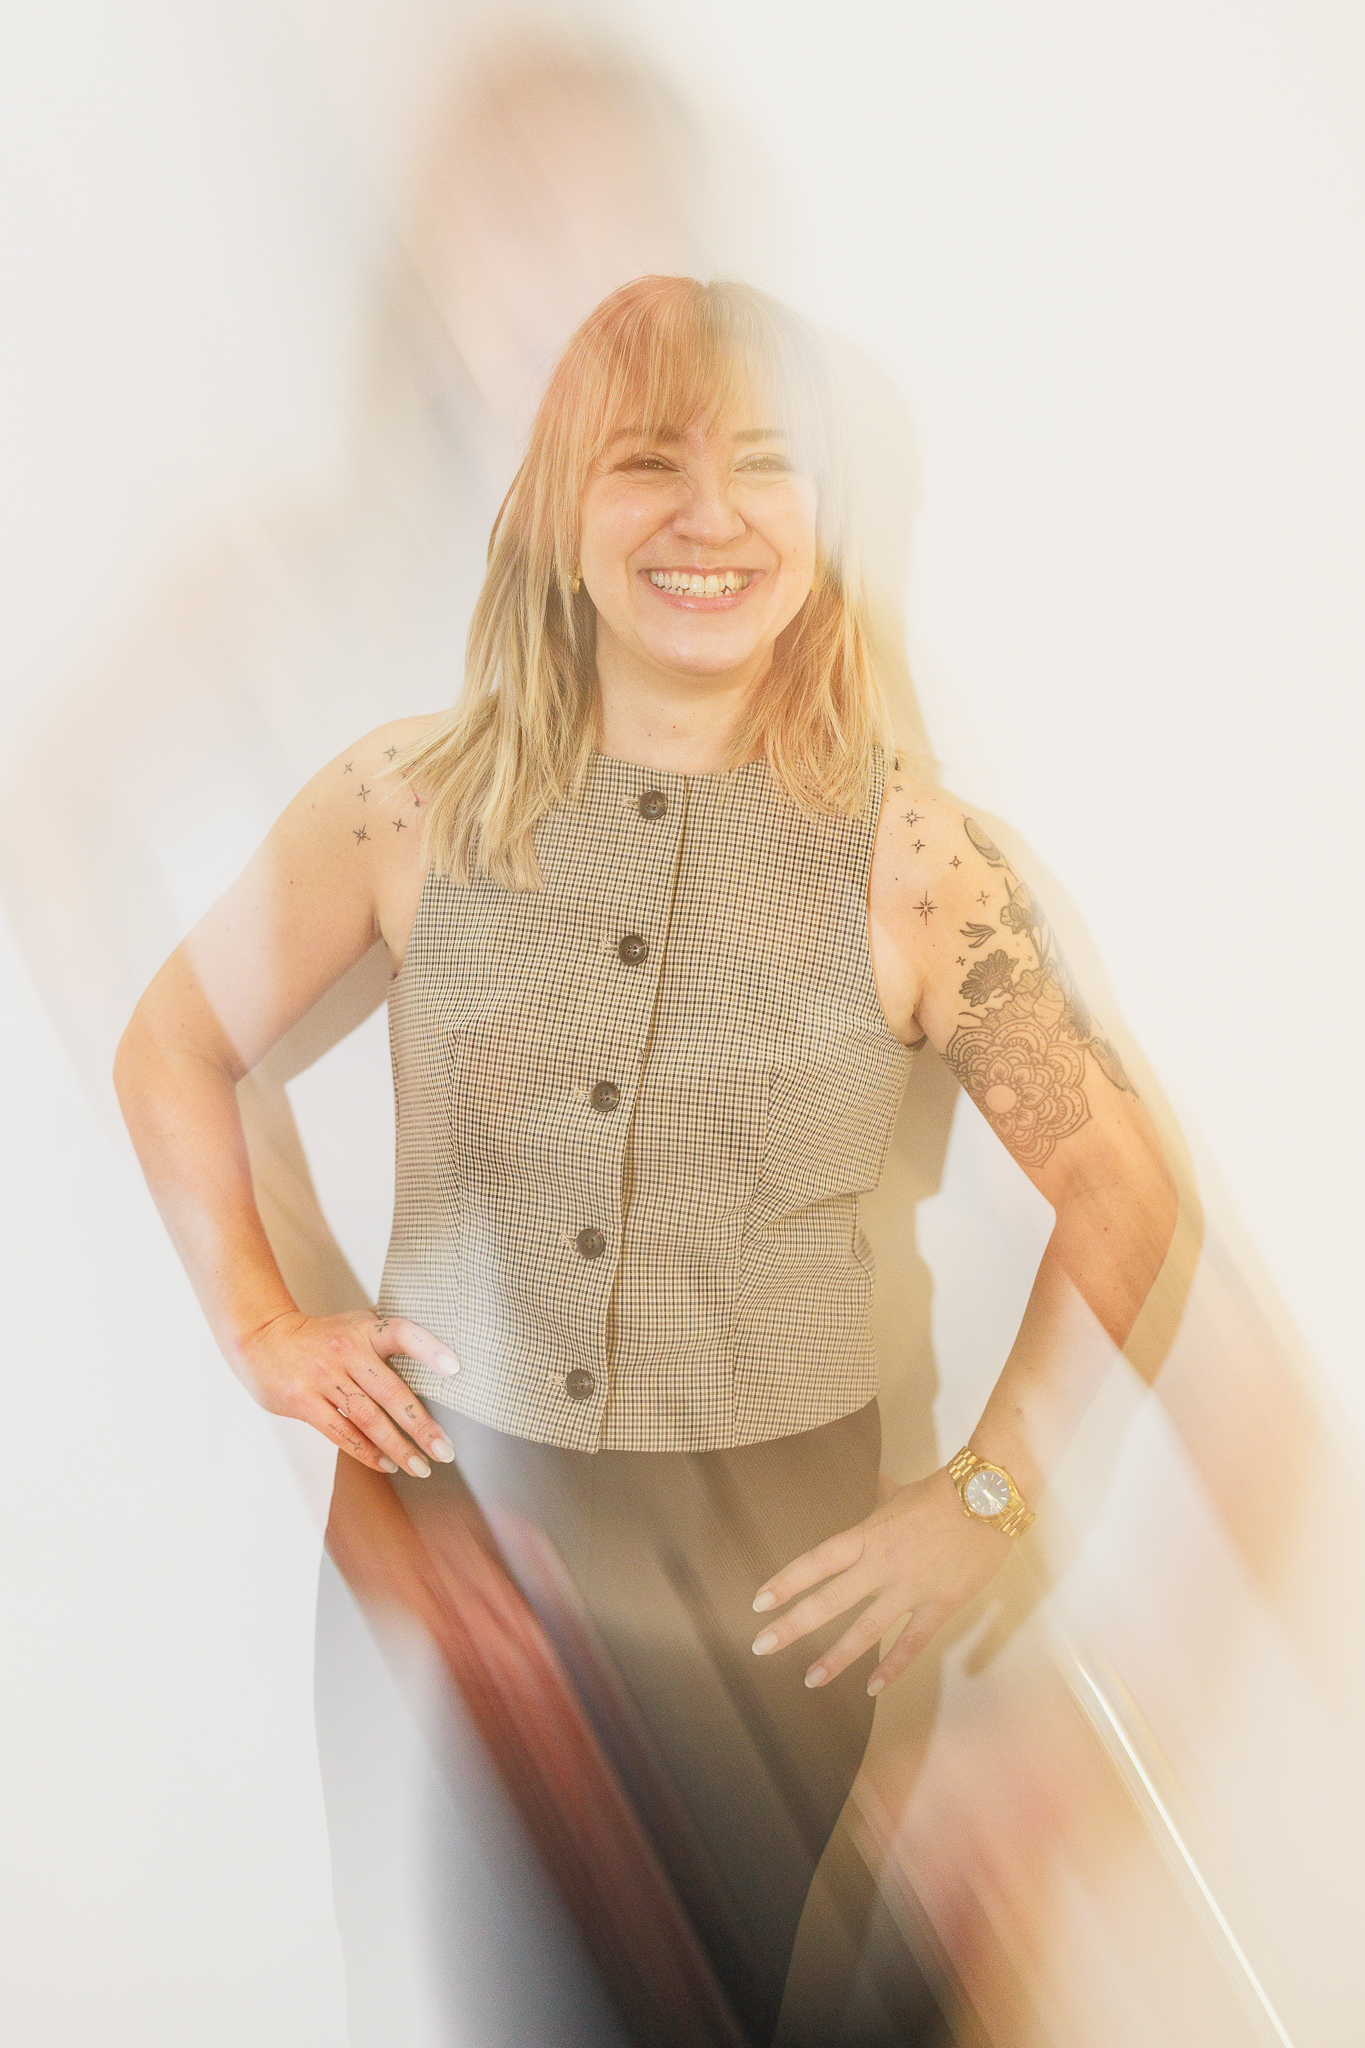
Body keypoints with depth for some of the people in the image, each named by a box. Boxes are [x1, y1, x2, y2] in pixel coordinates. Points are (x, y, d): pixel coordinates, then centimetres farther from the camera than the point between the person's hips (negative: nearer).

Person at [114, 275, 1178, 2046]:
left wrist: (985, 1499, -4)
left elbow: (1120, 1190, -1)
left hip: (772, 1561, -1)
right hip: (446, 1506, 2)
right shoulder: (409, 802, -6)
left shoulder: (912, 863, -9)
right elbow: (172, 1050, 7)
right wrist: (261, 1329, 2)